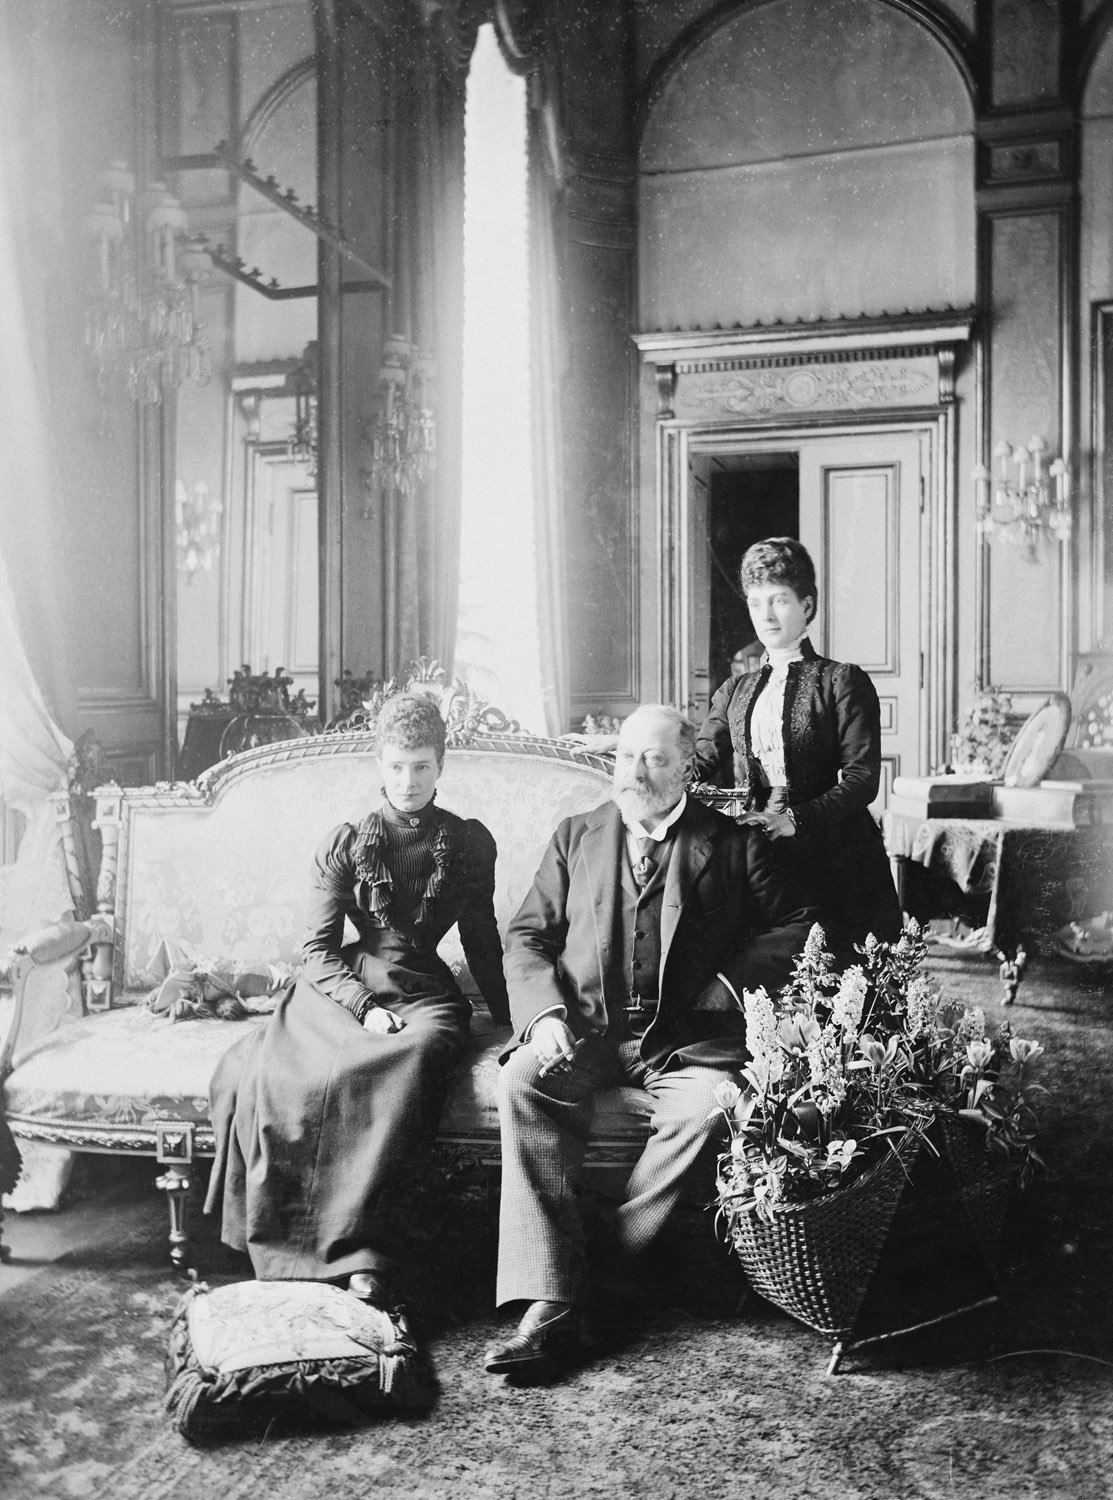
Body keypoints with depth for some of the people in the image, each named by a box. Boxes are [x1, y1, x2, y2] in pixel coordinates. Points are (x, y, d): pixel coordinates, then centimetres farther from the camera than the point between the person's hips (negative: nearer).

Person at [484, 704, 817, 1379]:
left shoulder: (731, 842, 10)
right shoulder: (576, 836, 16)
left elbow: (797, 924, 7)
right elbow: (528, 936, 12)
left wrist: (729, 985, -6)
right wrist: (545, 1013, -6)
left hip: (687, 1037, -1)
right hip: (585, 1028, 2)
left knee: (709, 1104, -33)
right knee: (522, 1081, -28)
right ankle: (551, 1303, -29)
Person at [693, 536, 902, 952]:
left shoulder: (841, 681, 2)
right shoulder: (735, 692, 17)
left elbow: (863, 778, -7)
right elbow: (701, 763, 6)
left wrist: (795, 819, -21)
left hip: (830, 854, -3)